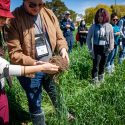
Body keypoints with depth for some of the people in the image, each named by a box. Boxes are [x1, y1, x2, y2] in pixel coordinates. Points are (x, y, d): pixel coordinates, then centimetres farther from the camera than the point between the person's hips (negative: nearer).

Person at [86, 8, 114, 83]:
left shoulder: (109, 26, -2)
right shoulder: (94, 26, -7)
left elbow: (111, 38, 6)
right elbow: (88, 38, -1)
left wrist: (110, 48, 1)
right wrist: (90, 49, -5)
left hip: (105, 48, 2)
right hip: (96, 48, -2)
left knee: (103, 65, 16)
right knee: (95, 65, -3)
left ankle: (101, 79, 35)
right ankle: (95, 80, 10)